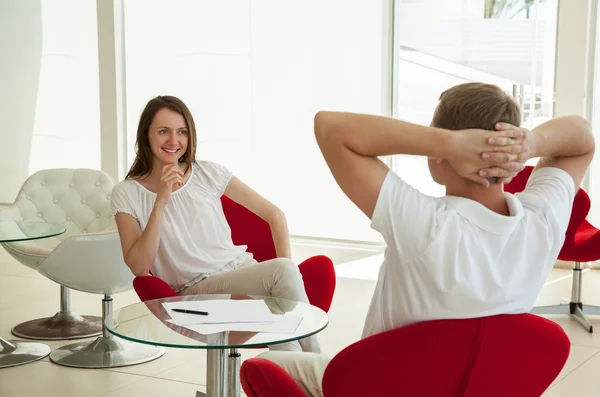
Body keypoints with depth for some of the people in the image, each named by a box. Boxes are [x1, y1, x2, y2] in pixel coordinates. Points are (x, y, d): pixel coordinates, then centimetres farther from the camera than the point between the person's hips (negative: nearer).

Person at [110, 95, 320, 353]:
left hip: (243, 270, 3)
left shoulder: (208, 174, 4)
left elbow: (273, 213, 7)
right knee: (281, 271, -29)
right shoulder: (126, 194, -1)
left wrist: (286, 263, -8)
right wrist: (160, 202, -18)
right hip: (196, 289, -3)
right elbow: (139, 267, -11)